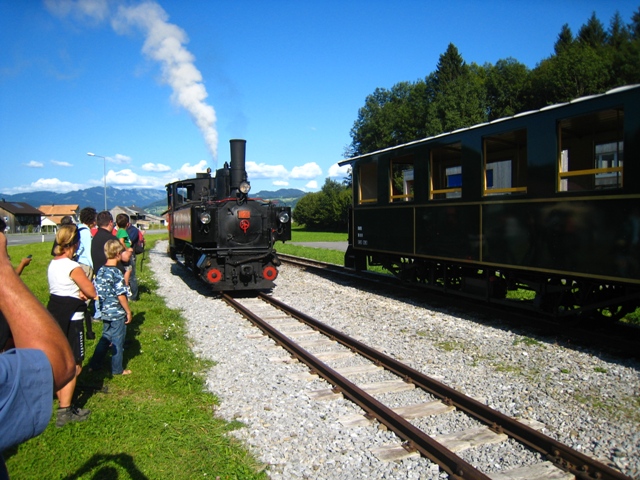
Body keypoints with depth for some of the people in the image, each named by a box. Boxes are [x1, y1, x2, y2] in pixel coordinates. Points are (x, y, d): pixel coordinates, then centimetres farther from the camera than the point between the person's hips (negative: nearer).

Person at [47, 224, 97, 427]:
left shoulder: (53, 264, 7)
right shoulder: (73, 267, -19)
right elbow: (92, 292, -16)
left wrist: (79, 293, -7)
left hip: (53, 315, 9)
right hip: (70, 319, -9)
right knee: (73, 366, 1)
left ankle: (63, 403, 31)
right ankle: (65, 412, 5)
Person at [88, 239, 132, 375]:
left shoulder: (100, 271, 2)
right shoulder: (116, 273, -20)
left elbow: (97, 291, 9)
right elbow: (121, 295, -20)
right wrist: (128, 312, -11)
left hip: (105, 312, 7)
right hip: (117, 313, -7)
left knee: (105, 338, 21)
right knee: (117, 342, 6)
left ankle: (94, 365, 26)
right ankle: (117, 369, 17)